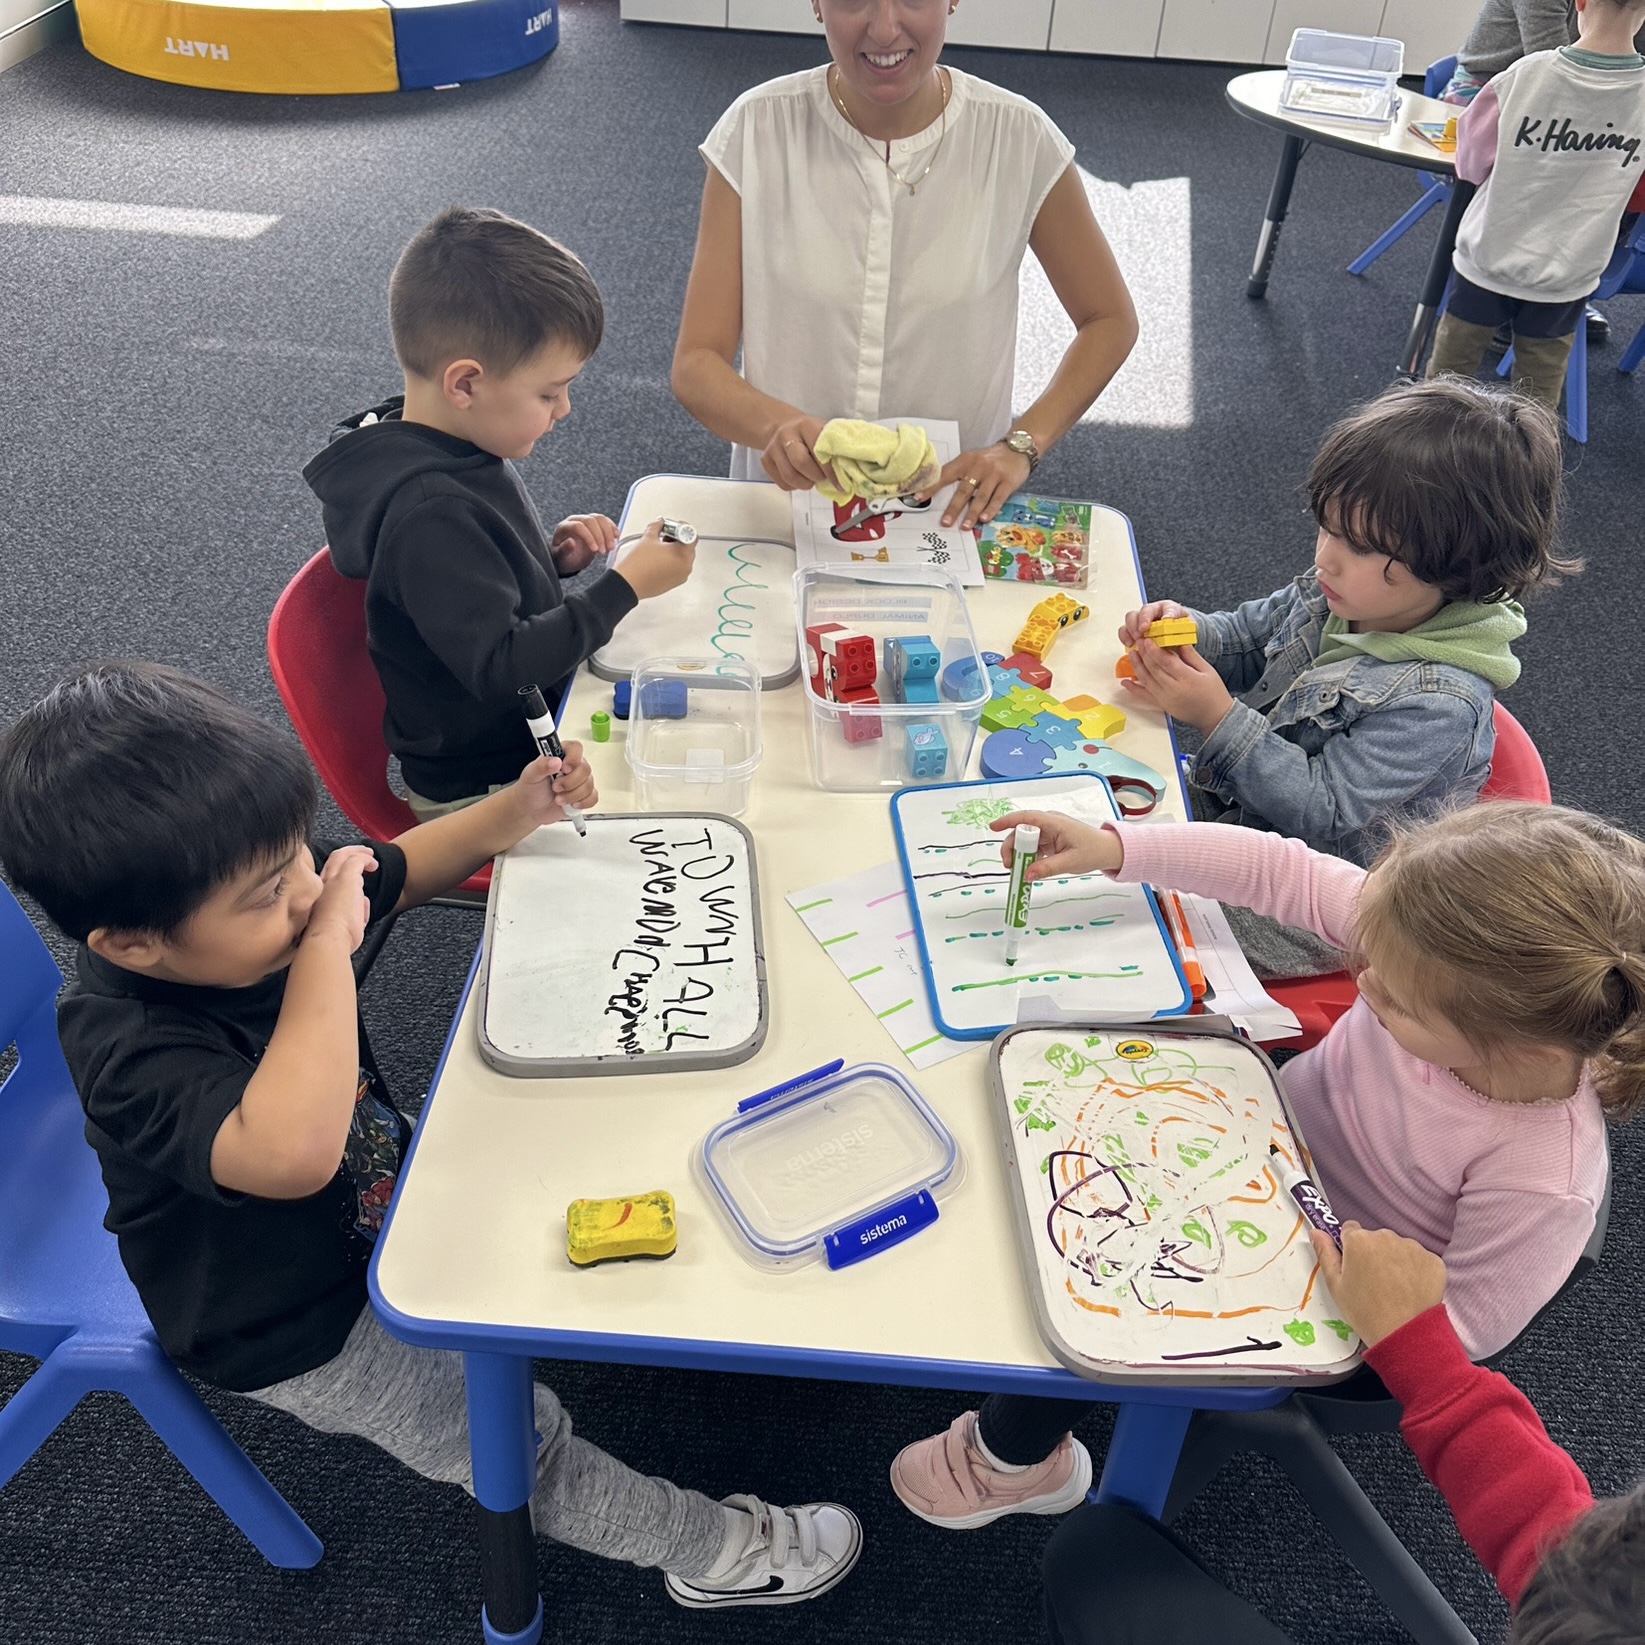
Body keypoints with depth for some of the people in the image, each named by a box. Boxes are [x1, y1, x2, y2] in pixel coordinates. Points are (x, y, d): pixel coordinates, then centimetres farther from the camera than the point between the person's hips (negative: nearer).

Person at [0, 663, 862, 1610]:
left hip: (376, 1204, 7)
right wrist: (326, 944, -53)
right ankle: (713, 1550, 21)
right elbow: (290, 1152, -60)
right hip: (297, 1330, -7)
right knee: (516, 1438, 0)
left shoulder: (258, 888, -19)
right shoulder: (130, 1053, -41)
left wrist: (515, 812, -14)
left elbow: (397, 870, 1)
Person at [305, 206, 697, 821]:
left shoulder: (455, 448, 2)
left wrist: (553, 555, 0)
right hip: (483, 791, -9)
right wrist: (626, 586, -24)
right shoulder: (427, 514, -28)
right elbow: (499, 665, -29)